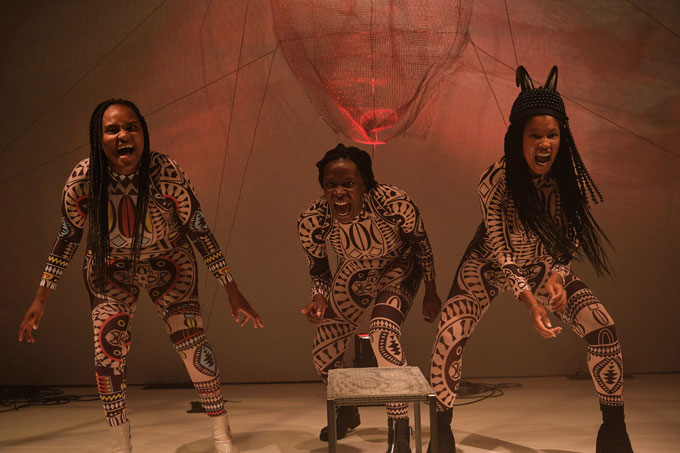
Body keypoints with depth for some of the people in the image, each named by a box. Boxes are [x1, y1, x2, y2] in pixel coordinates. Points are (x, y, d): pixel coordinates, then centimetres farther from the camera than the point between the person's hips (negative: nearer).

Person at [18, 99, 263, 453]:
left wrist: (233, 292, -15)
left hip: (168, 265, -1)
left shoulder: (167, 174, -28)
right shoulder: (82, 180, -23)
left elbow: (200, 232, -17)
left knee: (192, 344, -11)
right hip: (111, 269, 2)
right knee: (107, 350, -10)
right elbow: (68, 237, -6)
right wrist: (41, 297, -4)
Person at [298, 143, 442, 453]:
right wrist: (319, 300, -32)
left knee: (383, 332, -31)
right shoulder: (311, 221, -30)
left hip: (397, 269, -4)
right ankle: (347, 413, 42)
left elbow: (421, 244, -15)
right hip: (353, 276, 4)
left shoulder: (394, 203, -37)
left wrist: (431, 295, -4)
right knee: (322, 354, 7)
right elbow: (319, 271, -10)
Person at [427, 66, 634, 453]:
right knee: (449, 337, -22)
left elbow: (569, 240, -6)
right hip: (490, 267, -3)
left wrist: (557, 275, -25)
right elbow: (499, 251, -24)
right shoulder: (496, 181, -28)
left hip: (544, 266, 3)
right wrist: (529, 301, -34)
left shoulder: (567, 179, -18)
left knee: (604, 328, -12)